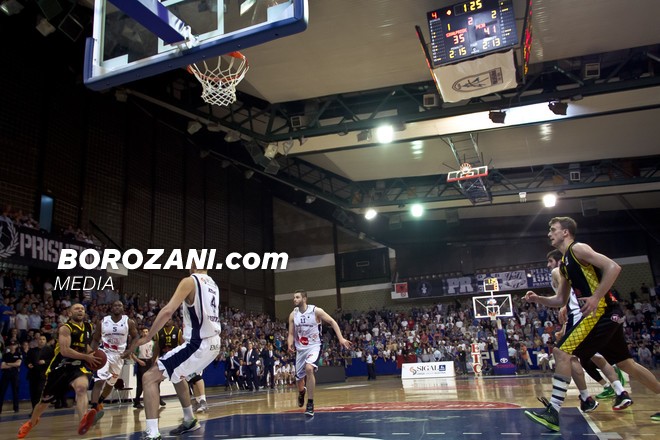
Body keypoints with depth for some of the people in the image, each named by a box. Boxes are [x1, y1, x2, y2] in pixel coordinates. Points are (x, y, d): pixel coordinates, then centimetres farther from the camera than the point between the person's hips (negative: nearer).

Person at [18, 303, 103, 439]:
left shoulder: (88, 327, 5)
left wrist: (92, 353, 5)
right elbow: (65, 350, -26)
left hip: (77, 366, 2)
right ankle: (31, 422, 47)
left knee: (82, 387, -31)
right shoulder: (65, 328, -14)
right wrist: (86, 357, -24)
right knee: (46, 400, 16)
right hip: (60, 366, -2)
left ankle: (83, 422, -49)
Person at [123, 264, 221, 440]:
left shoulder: (190, 281, -9)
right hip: (213, 343, 9)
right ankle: (190, 421, 41)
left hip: (198, 344, -9)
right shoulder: (213, 285, 15)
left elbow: (168, 311, -20)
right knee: (177, 374, 33)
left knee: (149, 378, -5)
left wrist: (146, 337, -14)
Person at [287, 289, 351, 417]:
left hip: (314, 346, -4)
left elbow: (332, 322, -5)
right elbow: (291, 333, 3)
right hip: (300, 348, 4)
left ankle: (310, 404, -20)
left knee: (309, 368, -31)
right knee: (299, 378, 9)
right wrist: (290, 344, -18)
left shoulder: (316, 311, -13)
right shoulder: (293, 315, -2)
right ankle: (302, 391, 49)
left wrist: (341, 338, -12)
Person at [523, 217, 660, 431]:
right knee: (627, 364, 19)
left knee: (563, 353, -14)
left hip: (601, 311, -10)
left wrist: (596, 298, -23)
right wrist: (538, 299, 7)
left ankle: (553, 413, -14)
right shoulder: (564, 263, 20)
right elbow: (561, 300, 23)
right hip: (607, 315, 10)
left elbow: (613, 267, -19)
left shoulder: (577, 248, -7)